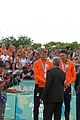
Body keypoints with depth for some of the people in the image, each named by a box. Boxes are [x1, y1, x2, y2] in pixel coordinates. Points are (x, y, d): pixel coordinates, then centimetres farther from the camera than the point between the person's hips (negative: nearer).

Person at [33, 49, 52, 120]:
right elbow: (36, 75, -8)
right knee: (37, 105, 1)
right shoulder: (36, 63, -1)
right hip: (39, 86, -3)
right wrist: (44, 81, -19)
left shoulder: (49, 63, 8)